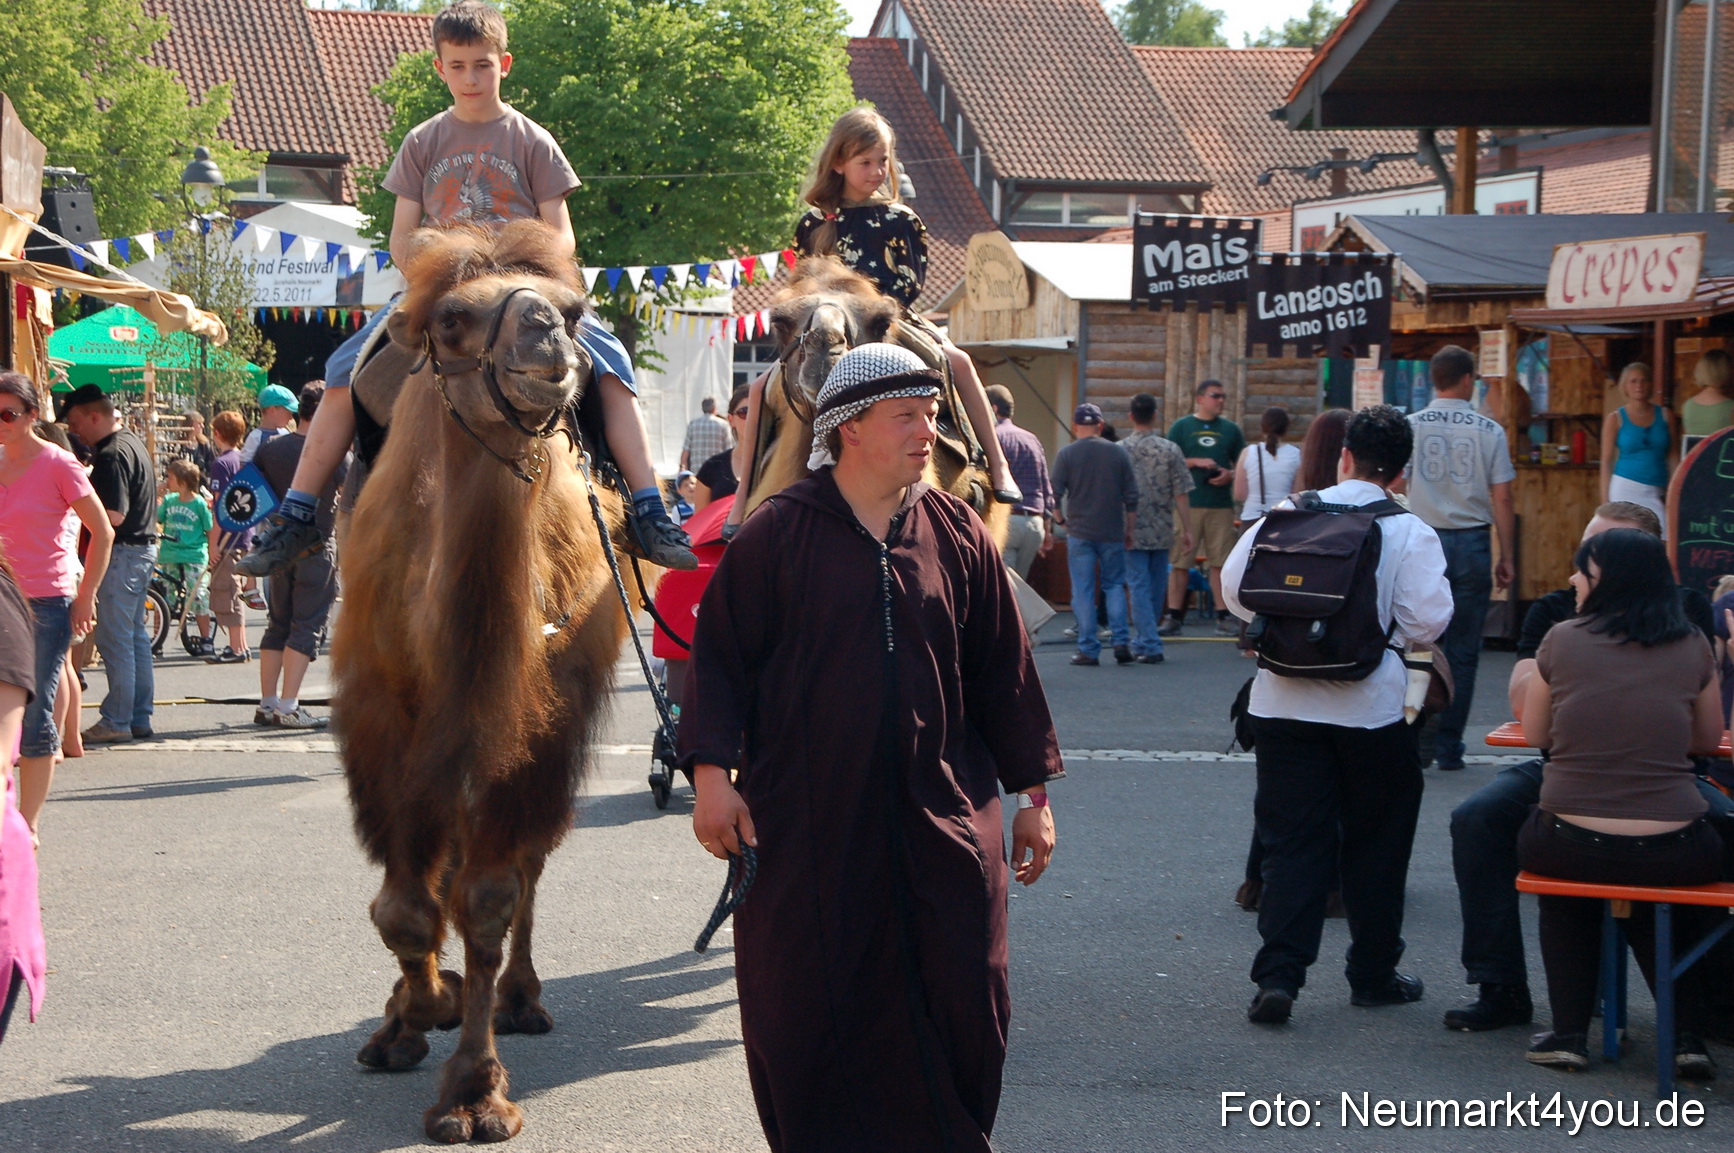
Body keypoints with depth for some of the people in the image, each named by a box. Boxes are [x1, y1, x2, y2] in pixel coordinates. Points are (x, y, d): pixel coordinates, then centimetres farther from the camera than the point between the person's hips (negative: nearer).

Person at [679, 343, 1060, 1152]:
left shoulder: (957, 535, 6)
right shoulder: (779, 534, -2)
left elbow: (1002, 669, 10)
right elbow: (719, 654, -1)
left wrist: (1031, 790, 10)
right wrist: (711, 773, -10)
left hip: (941, 824, 2)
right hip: (805, 824, -2)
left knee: (959, 1010, 3)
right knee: (808, 1013, 5)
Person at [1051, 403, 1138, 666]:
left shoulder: (1066, 454, -4)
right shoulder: (1118, 453, 3)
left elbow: (1055, 493, -5)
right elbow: (1131, 496, 4)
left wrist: (1060, 519, 12)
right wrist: (1129, 529, 14)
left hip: (1079, 532, -2)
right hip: (1112, 532, 2)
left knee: (1083, 591, 2)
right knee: (1115, 585, 12)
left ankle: (1088, 650, 2)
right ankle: (1121, 642, 0)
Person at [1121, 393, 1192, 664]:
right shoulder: (1170, 450, -4)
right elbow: (1181, 494, -5)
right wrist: (1187, 530, 1)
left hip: (1132, 533, -1)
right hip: (1162, 532, 2)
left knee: (1139, 588, 0)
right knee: (1156, 588, 15)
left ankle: (1149, 646, -9)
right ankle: (1143, 641, 27)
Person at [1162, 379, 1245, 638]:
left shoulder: (1231, 430, 12)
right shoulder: (1181, 427, 6)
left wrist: (1230, 475, -7)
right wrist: (1196, 462, -11)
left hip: (1221, 505, 2)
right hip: (1186, 502, -2)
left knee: (1220, 563, 1)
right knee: (1179, 563, -1)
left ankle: (1223, 619, 5)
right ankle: (1173, 618, 3)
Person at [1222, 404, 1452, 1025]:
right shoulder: (1410, 533, -7)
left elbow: (1235, 585, 0)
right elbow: (1428, 618, -12)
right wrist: (1377, 633, 9)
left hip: (1284, 701, 2)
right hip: (1370, 706, -2)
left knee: (1292, 840, 6)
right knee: (1375, 844, 13)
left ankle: (1278, 974, -6)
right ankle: (1374, 975, 22)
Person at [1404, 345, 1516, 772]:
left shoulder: (1411, 426, 1)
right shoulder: (1489, 431, 0)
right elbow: (1501, 500, 0)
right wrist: (1506, 557, 7)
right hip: (1471, 543, 0)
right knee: (1463, 652, 5)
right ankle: (1449, 746, 6)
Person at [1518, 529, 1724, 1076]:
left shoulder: (1563, 640, -1)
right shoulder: (1692, 647, 3)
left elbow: (1534, 734, 10)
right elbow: (1709, 740, 17)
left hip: (1568, 846, -1)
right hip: (1673, 855, 1)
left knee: (1565, 898, 35)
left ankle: (1569, 1031, 25)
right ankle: (1686, 1032, 22)